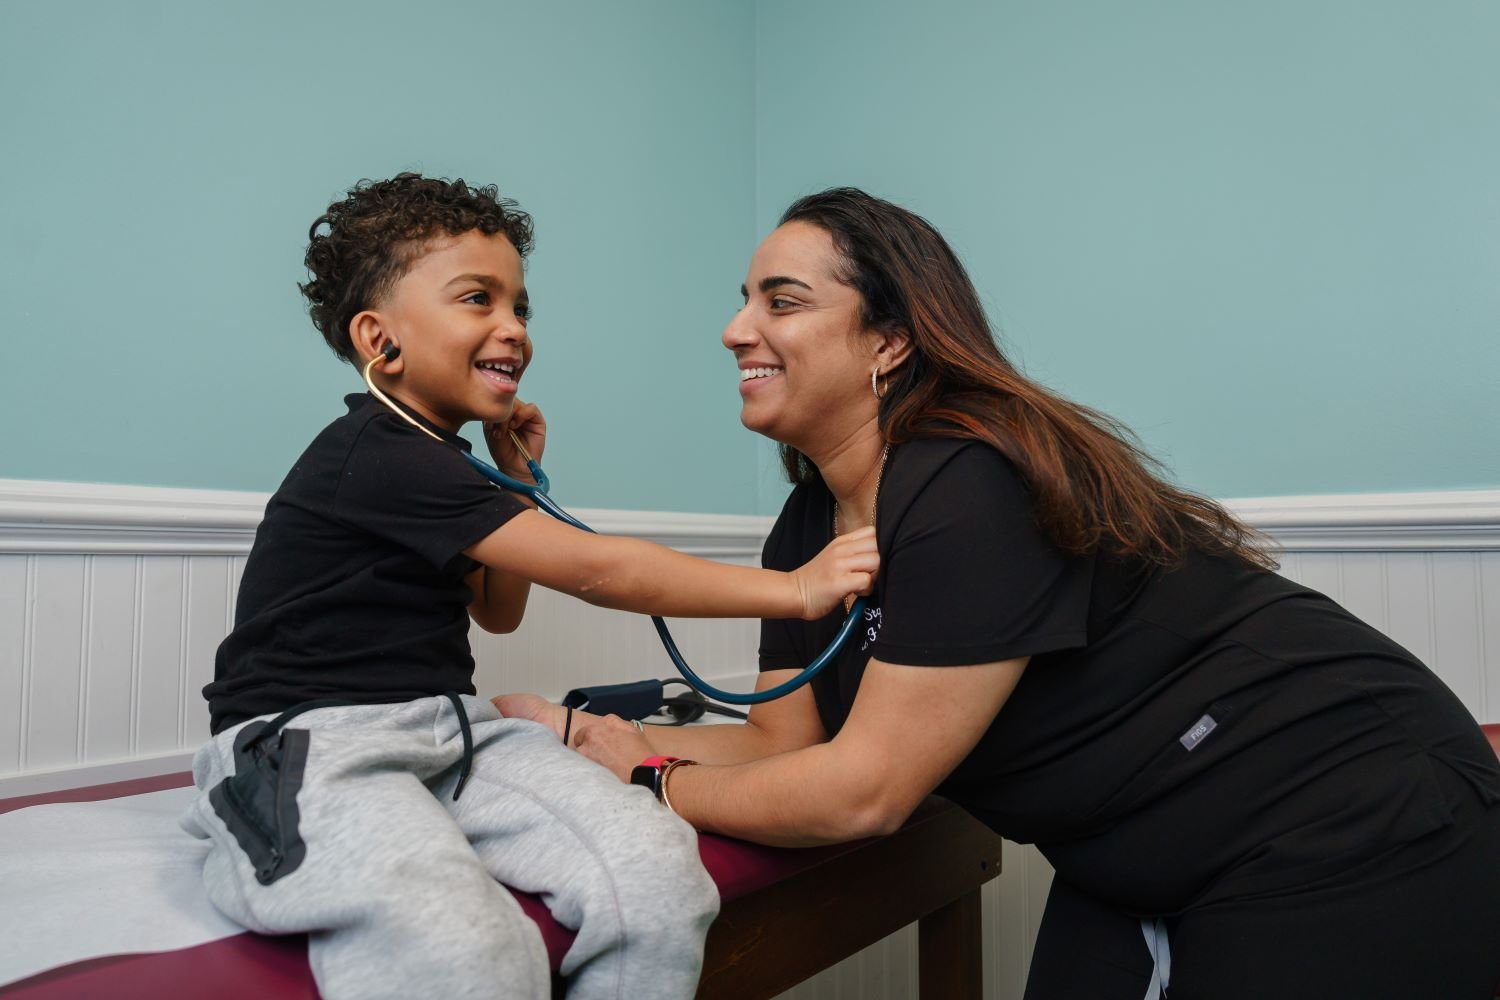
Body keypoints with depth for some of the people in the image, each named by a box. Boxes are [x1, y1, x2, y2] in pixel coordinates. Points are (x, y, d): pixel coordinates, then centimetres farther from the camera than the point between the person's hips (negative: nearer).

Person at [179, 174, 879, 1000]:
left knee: (657, 871, -18)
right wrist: (796, 589, -17)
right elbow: (590, 569, -19)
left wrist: (518, 482, 13)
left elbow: (498, 612, 27)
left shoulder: (434, 462, 16)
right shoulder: (376, 458, -14)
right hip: (314, 743, -8)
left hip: (449, 730, 8)